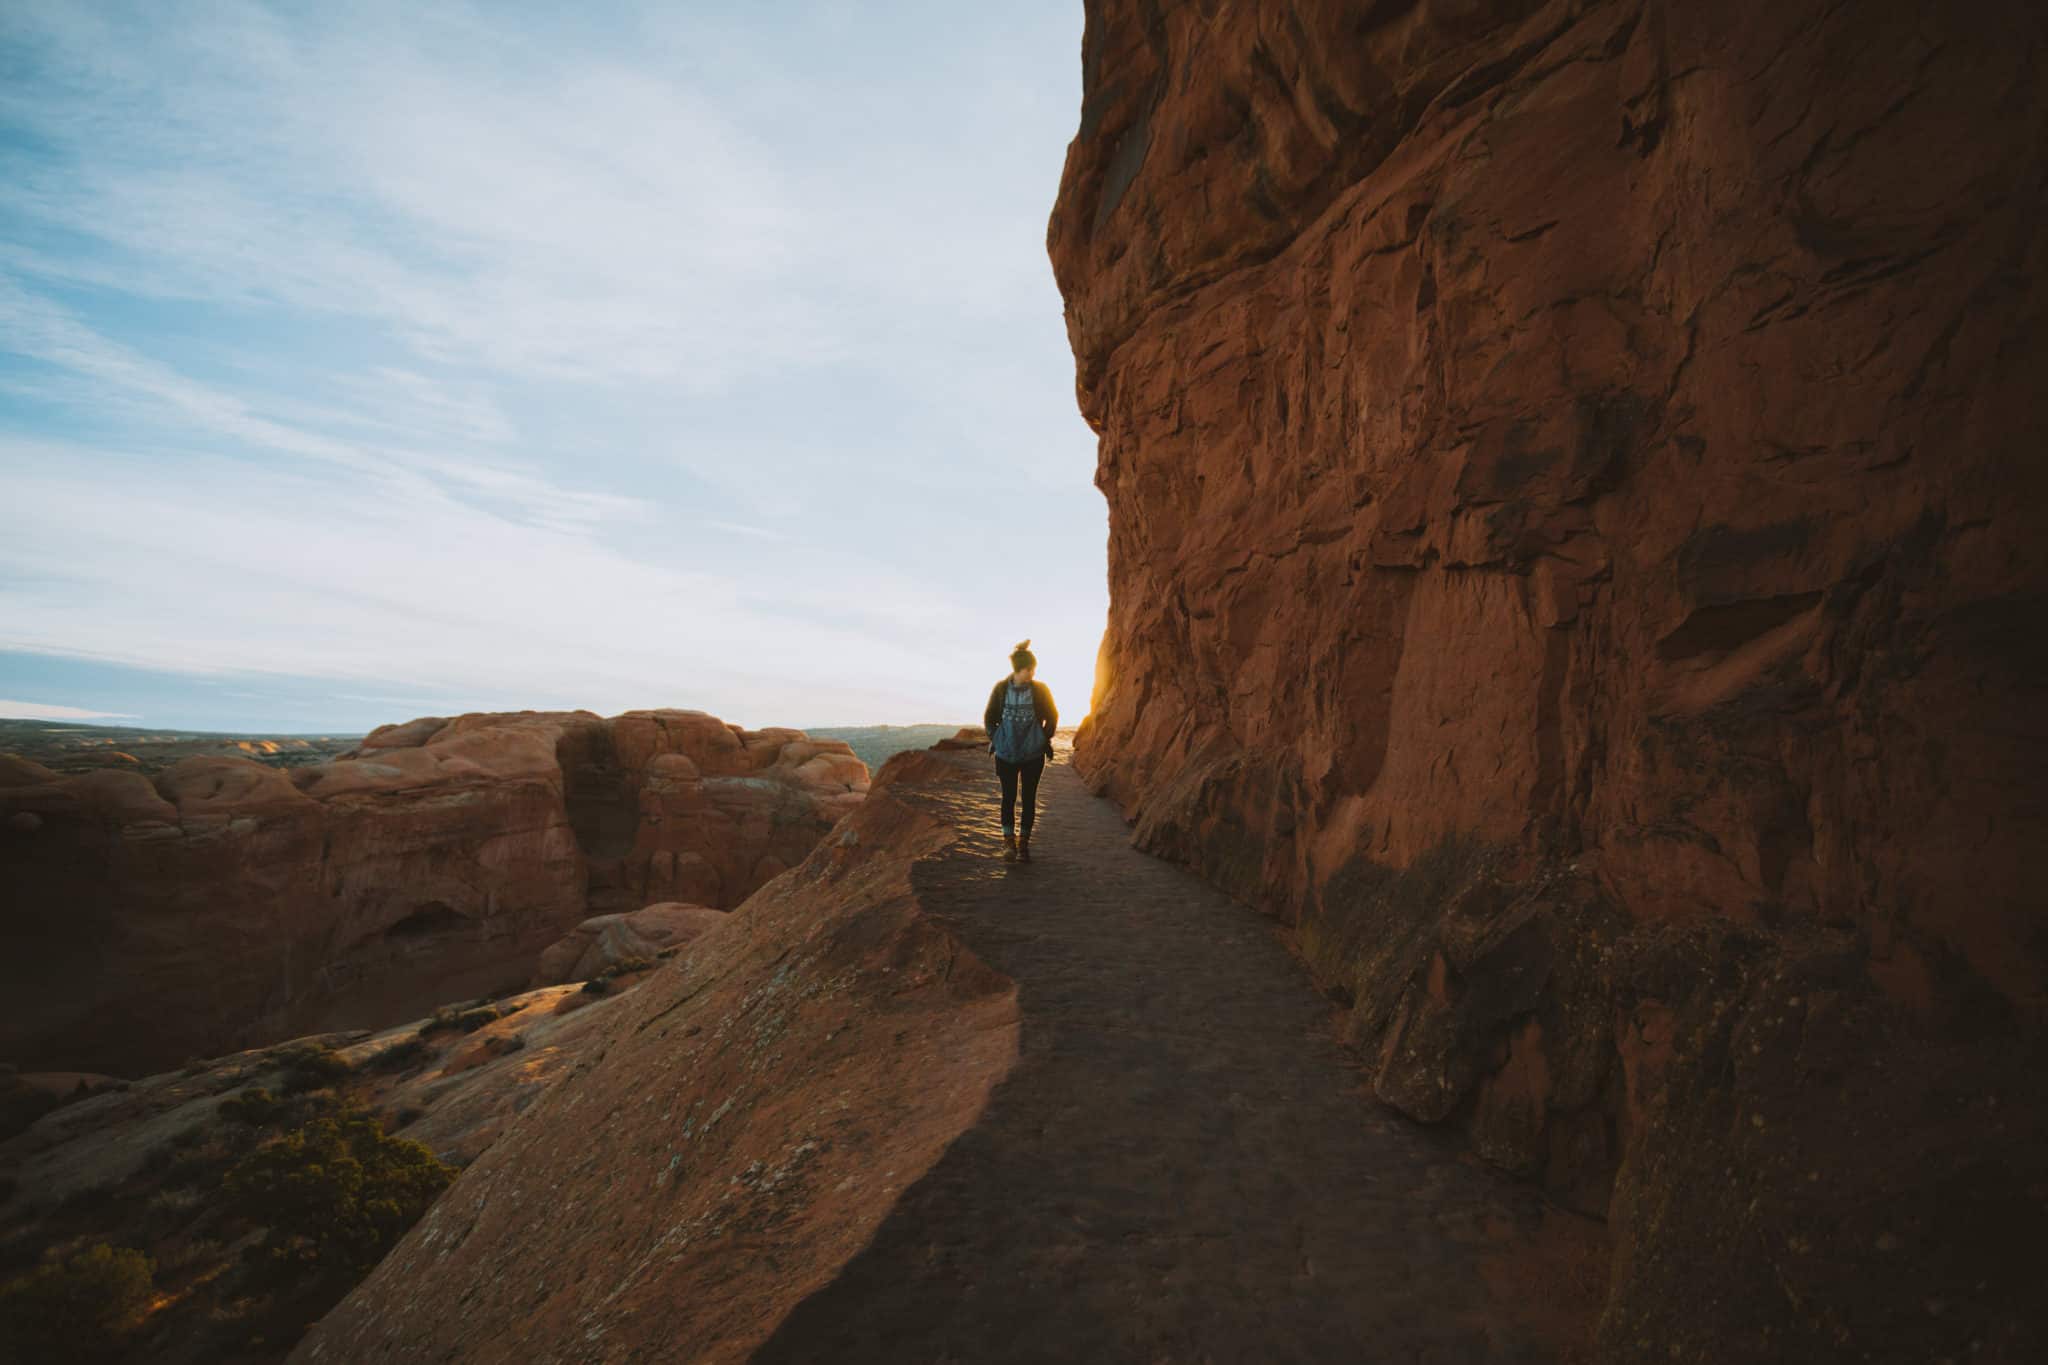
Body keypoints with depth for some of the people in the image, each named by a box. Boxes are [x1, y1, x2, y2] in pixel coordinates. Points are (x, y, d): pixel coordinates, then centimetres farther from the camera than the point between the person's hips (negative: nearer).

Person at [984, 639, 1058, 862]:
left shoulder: (1041, 690, -5)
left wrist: (1045, 739, 3)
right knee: (1008, 797, 2)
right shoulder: (1001, 689, -4)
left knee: (1029, 797, 5)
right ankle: (1009, 842, 12)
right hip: (1006, 754, 0)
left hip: (1033, 754, 0)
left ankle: (1023, 843, 16)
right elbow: (989, 717, 9)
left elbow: (1052, 716, 8)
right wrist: (994, 739, 1)